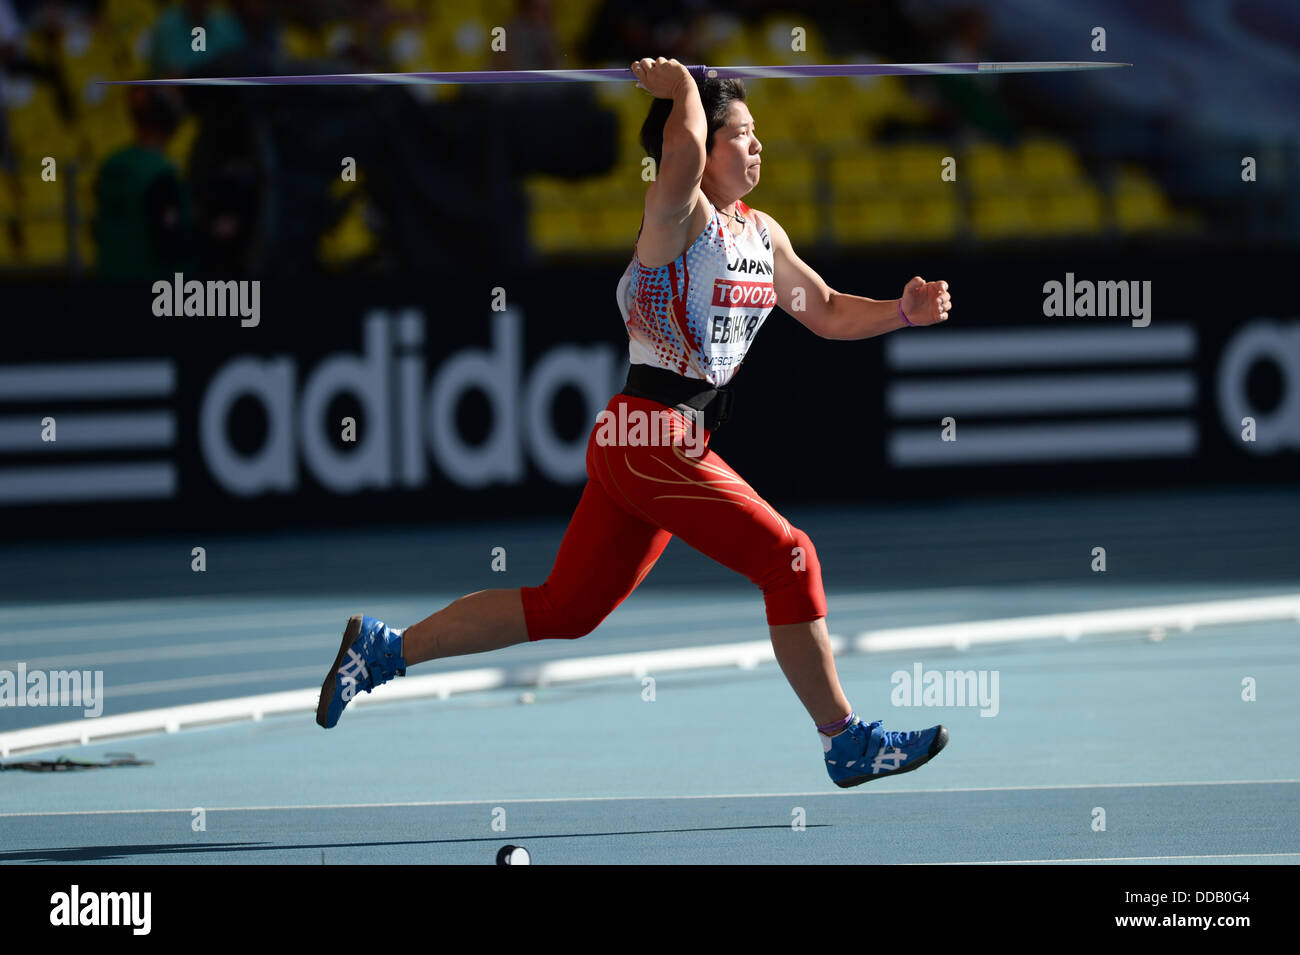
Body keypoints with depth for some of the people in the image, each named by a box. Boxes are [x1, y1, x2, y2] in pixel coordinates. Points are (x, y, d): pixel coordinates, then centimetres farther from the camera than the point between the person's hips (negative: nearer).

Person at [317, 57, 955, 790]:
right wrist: (683, 89, -15)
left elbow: (827, 312, 22)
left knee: (565, 609, 12)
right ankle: (847, 745, -3)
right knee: (788, 557, -11)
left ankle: (383, 650, 19)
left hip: (677, 445, 9)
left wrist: (904, 312, 5)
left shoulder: (762, 233, 15)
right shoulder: (678, 215, -11)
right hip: (649, 436, -9)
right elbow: (682, 156, -34)